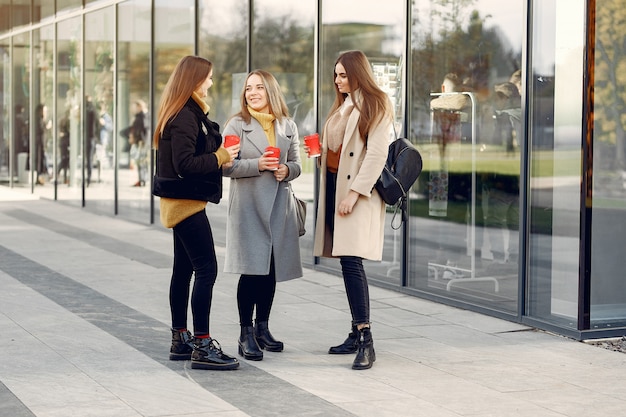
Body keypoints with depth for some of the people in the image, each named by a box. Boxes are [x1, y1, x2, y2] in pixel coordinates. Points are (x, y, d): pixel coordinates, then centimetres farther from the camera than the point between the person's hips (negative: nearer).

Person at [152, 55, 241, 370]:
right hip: (186, 201, -11)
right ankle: (202, 346, -10)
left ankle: (180, 339, 21)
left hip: (181, 202, 11)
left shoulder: (187, 113, 14)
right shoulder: (185, 117, -17)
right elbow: (184, 164, -24)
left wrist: (220, 155, 6)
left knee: (183, 270, 14)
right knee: (206, 270, -10)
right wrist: (221, 157, -16)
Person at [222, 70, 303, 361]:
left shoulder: (288, 127, 11)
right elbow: (225, 165, -6)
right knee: (251, 270, -8)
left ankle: (262, 329, 23)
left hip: (279, 207, 4)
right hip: (248, 206, -4)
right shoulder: (236, 125, 0)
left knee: (271, 271, 9)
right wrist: (257, 165, -18)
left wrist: (287, 170, -8)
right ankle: (246, 334, 0)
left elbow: (296, 164, 15)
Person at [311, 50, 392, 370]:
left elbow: (377, 153, -14)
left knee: (350, 260, -16)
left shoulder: (375, 106, -5)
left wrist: (354, 193, -20)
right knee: (347, 263, 9)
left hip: (357, 192, -8)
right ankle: (357, 334, 16)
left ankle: (366, 341, -16)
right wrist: (318, 149, 7)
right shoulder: (341, 106, 20)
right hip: (334, 186, 8)